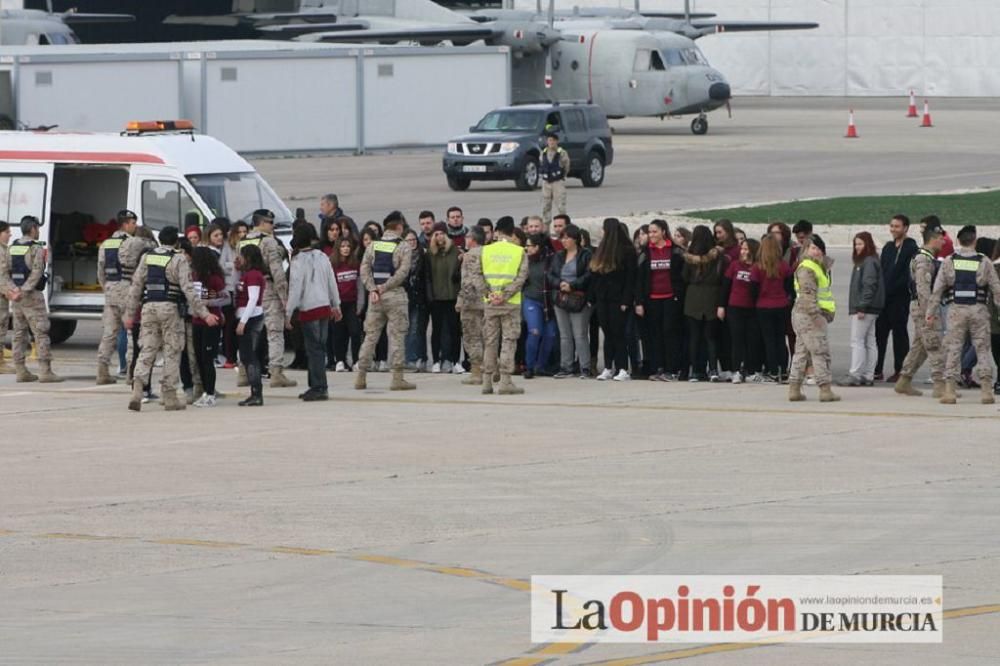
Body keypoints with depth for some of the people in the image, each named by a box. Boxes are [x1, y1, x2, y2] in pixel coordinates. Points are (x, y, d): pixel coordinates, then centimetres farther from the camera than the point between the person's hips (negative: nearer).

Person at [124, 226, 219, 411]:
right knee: (172, 352, 4)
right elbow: (188, 289, -11)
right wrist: (204, 314, -10)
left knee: (147, 350, 5)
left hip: (148, 307, 4)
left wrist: (130, 313, 17)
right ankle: (169, 397, 6)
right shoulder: (178, 260, -5)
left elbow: (136, 286, 10)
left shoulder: (147, 257, 9)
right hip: (169, 307, -4)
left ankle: (137, 389, -14)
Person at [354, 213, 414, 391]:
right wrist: (385, 288, -10)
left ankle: (361, 377, 8)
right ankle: (397, 378, -5)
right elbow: (403, 271, -14)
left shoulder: (373, 245, 10)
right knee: (397, 336, -2)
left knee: (370, 336, 9)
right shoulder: (403, 247, -4)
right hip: (395, 296, -4)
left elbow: (364, 269, 1)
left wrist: (373, 289, -5)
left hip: (375, 296, 4)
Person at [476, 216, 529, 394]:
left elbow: (478, 274, -4)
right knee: (509, 341, -1)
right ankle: (505, 382, -8)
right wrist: (505, 295, -13)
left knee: (490, 341, 10)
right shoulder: (519, 251, -3)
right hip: (511, 304, -2)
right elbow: (521, 276, -11)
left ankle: (487, 382, 11)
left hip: (490, 304, 2)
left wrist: (488, 293, -9)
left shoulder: (486, 250, 2)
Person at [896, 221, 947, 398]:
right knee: (935, 346, -10)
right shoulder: (924, 260, -16)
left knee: (919, 346, 14)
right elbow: (923, 288, -23)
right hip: (923, 308, -10)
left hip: (923, 309, 10)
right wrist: (930, 311, -26)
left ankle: (904, 382, 19)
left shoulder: (929, 258, 17)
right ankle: (940, 385, -12)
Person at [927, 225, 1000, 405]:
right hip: (978, 309, 0)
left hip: (956, 310, 0)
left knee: (952, 349, 3)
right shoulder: (984, 262, 1)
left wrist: (930, 312, 6)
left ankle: (949, 391, -2)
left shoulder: (949, 262, 2)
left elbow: (937, 289, 2)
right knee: (982, 350, 7)